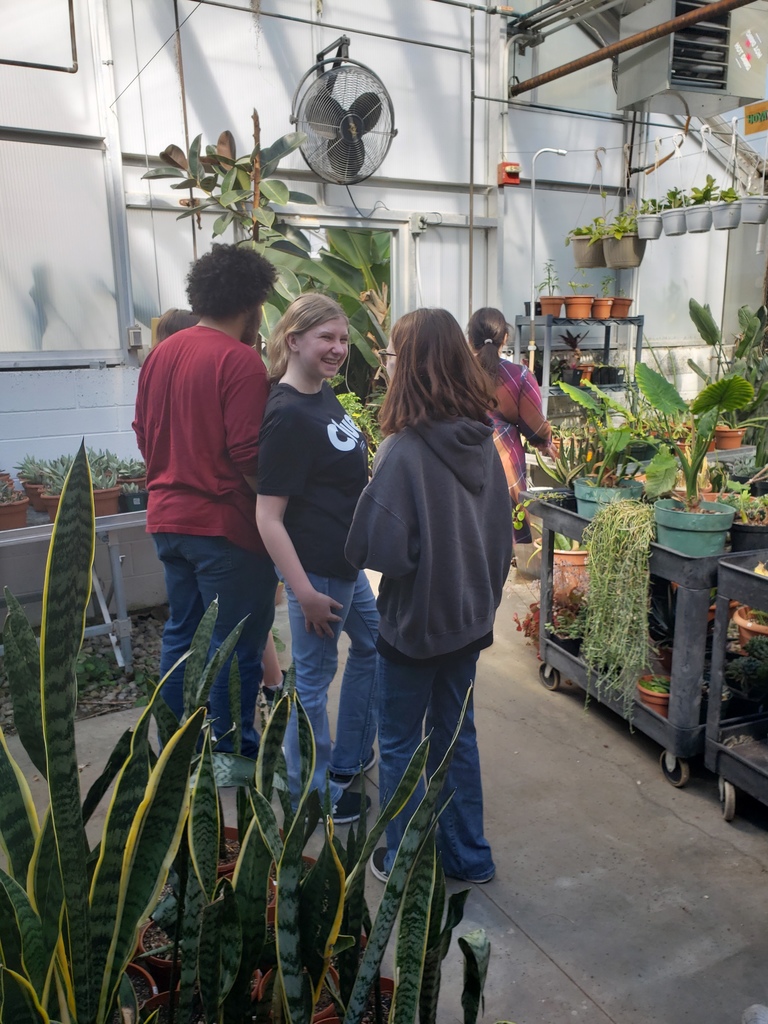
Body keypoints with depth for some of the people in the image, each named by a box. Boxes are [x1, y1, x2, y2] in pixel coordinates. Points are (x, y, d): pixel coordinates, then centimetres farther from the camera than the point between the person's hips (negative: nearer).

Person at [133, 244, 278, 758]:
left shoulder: (161, 353, 7)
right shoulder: (242, 361, -16)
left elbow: (144, 433, 13)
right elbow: (249, 456, -22)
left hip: (169, 518, 8)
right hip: (224, 524, -8)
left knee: (181, 630, 20)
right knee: (238, 645, 6)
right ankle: (234, 752, 19)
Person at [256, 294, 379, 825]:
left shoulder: (324, 394, 5)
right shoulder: (287, 416, -22)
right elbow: (268, 517, -24)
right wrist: (305, 593, -24)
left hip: (345, 559, 10)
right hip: (315, 567, -10)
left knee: (372, 643, 24)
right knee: (314, 677, 6)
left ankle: (348, 760, 42)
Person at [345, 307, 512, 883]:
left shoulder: (404, 451, -23)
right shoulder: (483, 442, -3)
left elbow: (383, 551, -23)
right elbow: (503, 537, 6)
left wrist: (356, 543, -2)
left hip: (414, 624, -6)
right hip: (469, 618, 6)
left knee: (400, 745, 14)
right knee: (457, 733, 21)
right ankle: (469, 856, 37)